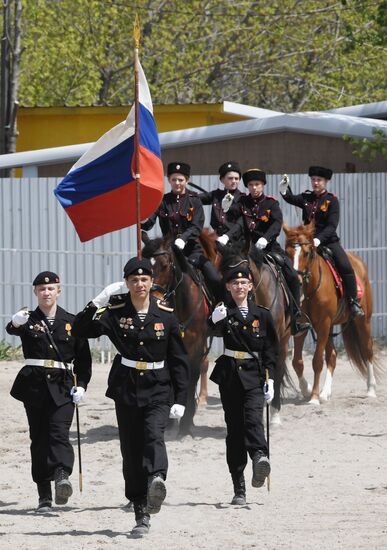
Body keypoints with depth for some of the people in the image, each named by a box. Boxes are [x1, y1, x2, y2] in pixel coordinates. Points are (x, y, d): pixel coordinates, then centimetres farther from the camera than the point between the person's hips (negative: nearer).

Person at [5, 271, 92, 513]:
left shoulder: (72, 322, 7)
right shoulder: (29, 320, 4)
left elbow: (84, 359, 11)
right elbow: (13, 330, -20)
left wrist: (81, 385, -1)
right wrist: (16, 323, -44)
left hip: (62, 386, -1)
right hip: (34, 385, 1)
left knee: (59, 431, -20)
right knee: (39, 438, 2)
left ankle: (62, 475, -39)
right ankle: (44, 495, 6)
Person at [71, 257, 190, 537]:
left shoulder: (166, 315, 1)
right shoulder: (115, 312, -1)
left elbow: (179, 360, 5)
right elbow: (81, 330, -11)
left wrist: (180, 399, 1)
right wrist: (97, 303, -23)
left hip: (158, 390, -1)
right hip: (126, 390, 1)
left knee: (154, 434, -26)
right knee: (131, 450, 3)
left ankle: (156, 480, -51)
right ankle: (142, 514, 10)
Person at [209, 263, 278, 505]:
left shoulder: (262, 315, 7)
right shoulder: (224, 312, 2)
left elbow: (271, 350, 10)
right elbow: (217, 331, -21)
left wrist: (270, 379, 1)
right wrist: (216, 321, -45)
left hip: (254, 376, 0)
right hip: (229, 376, 0)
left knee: (253, 416, -23)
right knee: (234, 427, 1)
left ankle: (260, 458, -47)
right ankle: (239, 488, 3)